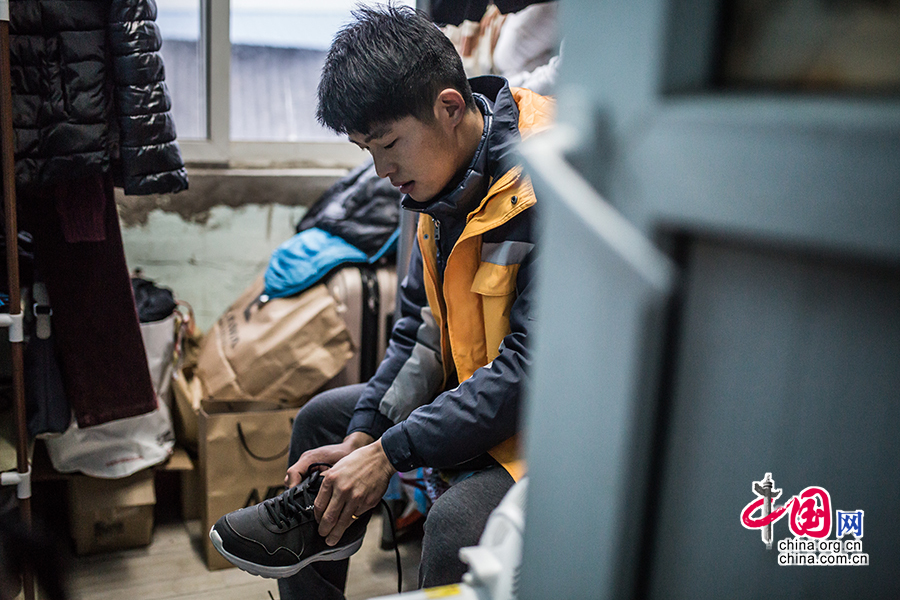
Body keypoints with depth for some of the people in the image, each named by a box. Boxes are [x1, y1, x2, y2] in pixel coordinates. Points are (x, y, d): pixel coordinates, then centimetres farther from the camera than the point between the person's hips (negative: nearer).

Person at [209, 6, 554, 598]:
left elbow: (532, 366, -29)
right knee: (323, 417, 13)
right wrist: (361, 438, -5)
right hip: (469, 388, 9)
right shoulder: (445, 177, 1)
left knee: (459, 519, -32)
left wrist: (388, 453, -24)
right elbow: (422, 327, 4)